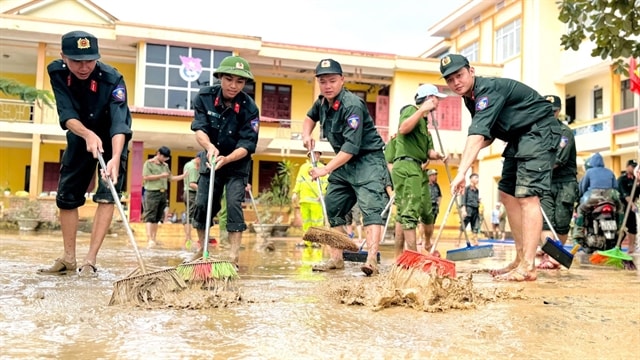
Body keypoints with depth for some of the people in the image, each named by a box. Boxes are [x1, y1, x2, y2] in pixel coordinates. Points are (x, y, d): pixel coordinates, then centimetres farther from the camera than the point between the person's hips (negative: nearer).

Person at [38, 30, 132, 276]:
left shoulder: (112, 79, -31)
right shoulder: (57, 72, -20)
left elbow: (119, 123, -41)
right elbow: (67, 115, -28)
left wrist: (115, 158, -57)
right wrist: (87, 134, -49)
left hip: (112, 140, -4)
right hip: (79, 136, 4)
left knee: (106, 196, -15)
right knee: (66, 197, 5)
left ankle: (90, 260, -10)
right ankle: (69, 258, 17)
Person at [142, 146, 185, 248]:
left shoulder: (165, 166, 18)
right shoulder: (148, 163, -2)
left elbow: (171, 178, 19)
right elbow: (146, 177, -12)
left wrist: (183, 176, 7)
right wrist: (161, 176, -14)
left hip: (163, 193, 7)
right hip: (152, 193, -7)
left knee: (157, 218, 8)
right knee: (150, 217, -11)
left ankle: (154, 239, 12)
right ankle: (149, 240, -17)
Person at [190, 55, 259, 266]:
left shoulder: (249, 108, -21)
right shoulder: (205, 96, -14)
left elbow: (246, 146, -23)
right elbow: (199, 128, -20)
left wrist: (226, 159, -40)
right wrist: (209, 147, -41)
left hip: (237, 163, -3)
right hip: (211, 159, 3)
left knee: (234, 204, -14)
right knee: (202, 204, 3)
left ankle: (234, 254, -10)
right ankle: (202, 250, 21)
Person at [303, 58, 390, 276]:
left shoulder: (352, 105, -23)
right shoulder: (322, 103, 3)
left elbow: (352, 146, -29)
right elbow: (310, 117, 28)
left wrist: (326, 169, -30)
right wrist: (306, 135, 7)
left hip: (368, 161, -9)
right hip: (344, 162, 9)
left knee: (371, 207, -20)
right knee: (332, 208, 9)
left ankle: (372, 260, -30)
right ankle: (336, 259, 16)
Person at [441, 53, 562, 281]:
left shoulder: (489, 89, -23)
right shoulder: (470, 98, 7)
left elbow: (477, 135, -36)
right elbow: (487, 136, 12)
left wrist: (461, 172, -44)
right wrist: (470, 153, -10)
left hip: (540, 131, -10)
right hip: (520, 136, 10)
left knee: (526, 196, -19)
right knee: (507, 194, 7)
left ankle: (527, 267, -21)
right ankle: (521, 259, 12)